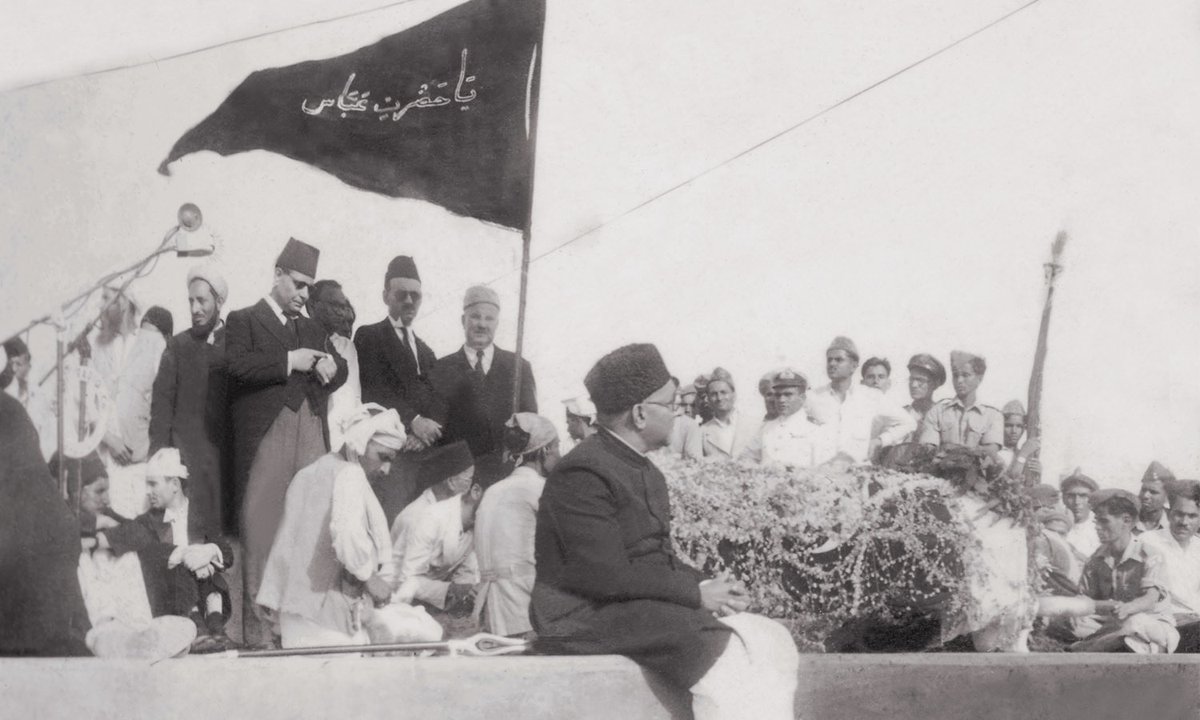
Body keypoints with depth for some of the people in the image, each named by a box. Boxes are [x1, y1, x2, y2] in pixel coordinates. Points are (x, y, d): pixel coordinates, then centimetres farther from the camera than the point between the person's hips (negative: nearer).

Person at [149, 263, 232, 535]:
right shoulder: (178, 345, 9)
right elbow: (162, 401, 5)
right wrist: (159, 455, -3)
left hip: (227, 452, 0)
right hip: (187, 450, 0)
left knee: (225, 520, -3)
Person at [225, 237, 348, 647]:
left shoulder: (313, 329, 26)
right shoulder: (243, 321, 6)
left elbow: (339, 369, 25)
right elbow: (237, 365, -11)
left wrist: (331, 366, 3)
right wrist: (289, 362, -12)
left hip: (312, 440, 5)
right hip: (265, 439, -5)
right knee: (261, 533, -6)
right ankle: (257, 625, -3)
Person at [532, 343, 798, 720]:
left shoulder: (647, 473, 15)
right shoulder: (583, 473, -16)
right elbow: (608, 576, -22)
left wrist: (706, 586, -4)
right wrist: (697, 592, -16)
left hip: (652, 604, 9)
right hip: (589, 618, -9)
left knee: (772, 642, -5)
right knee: (721, 655, -26)